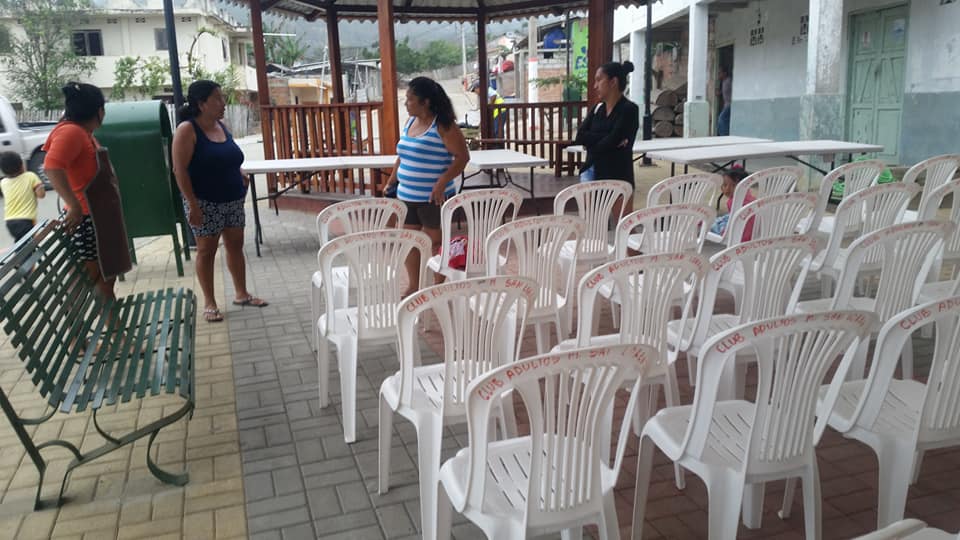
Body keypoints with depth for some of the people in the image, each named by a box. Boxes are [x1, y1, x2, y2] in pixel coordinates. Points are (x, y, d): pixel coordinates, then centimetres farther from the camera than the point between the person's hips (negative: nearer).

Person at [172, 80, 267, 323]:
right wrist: (192, 204, -21)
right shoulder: (187, 130, -14)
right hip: (205, 202, -7)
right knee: (207, 250, 3)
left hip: (233, 199, 7)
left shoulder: (221, 126, 8)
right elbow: (180, 170, -17)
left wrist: (241, 177, 6)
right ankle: (209, 302, 14)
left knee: (235, 245, 13)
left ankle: (241, 293, 26)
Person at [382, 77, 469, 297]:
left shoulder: (443, 125, -12)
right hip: (406, 196, 7)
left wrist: (442, 182, -23)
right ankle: (414, 286, 27)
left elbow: (462, 156, -16)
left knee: (433, 243, 2)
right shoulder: (410, 122, 11)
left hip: (433, 198, -7)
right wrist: (392, 180, 16)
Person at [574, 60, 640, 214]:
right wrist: (605, 137, -13)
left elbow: (612, 142, -17)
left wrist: (591, 141, -1)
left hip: (618, 177, -6)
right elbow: (580, 136, -2)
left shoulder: (629, 109, -7)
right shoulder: (598, 109, 12)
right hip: (592, 173, 6)